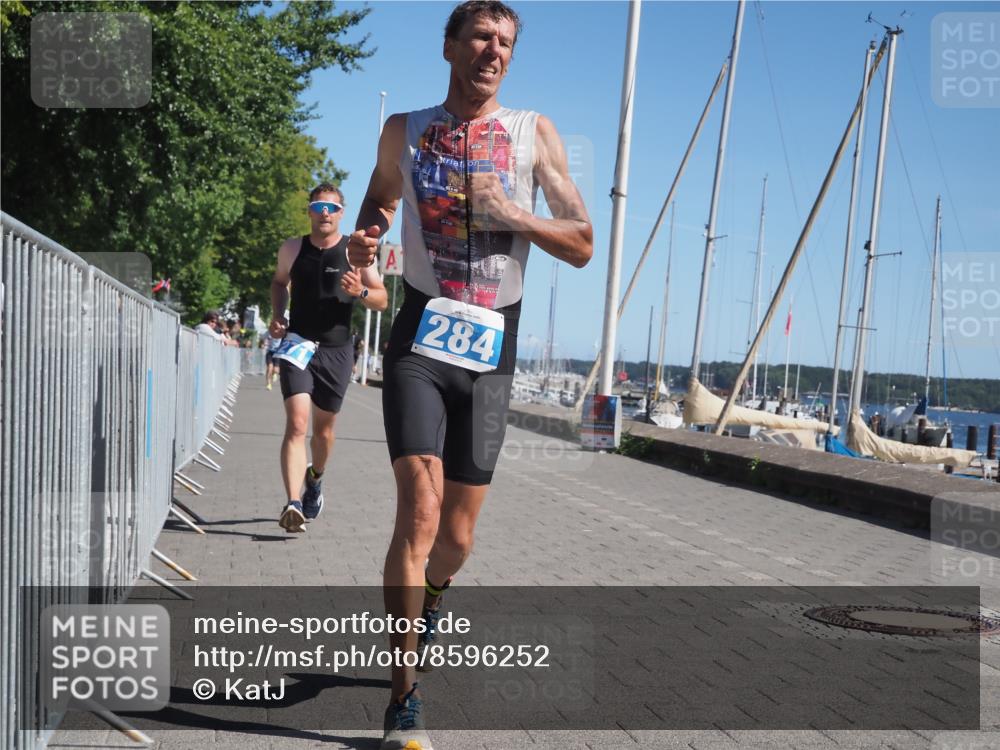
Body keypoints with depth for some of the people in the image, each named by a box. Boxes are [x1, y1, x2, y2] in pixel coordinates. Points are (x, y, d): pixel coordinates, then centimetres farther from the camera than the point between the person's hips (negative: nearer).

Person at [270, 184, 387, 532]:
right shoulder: (292, 249, 4)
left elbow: (383, 300, 2)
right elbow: (279, 282, 23)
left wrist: (360, 292, -20)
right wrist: (278, 316, 6)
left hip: (335, 350, 0)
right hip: (297, 344, 0)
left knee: (323, 428, 14)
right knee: (296, 424, -17)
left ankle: (315, 479, 44)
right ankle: (293, 504, -25)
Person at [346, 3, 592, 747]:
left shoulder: (534, 134, 3)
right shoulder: (405, 131, 6)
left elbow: (582, 246, 0)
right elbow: (381, 199, 25)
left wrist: (512, 213, -17)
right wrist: (364, 240, 2)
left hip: (491, 350, 1)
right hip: (421, 338, -1)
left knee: (456, 533, 10)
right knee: (419, 511, -17)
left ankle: (428, 599, 44)